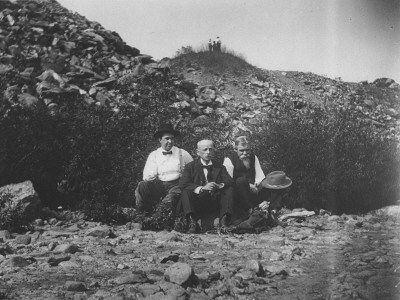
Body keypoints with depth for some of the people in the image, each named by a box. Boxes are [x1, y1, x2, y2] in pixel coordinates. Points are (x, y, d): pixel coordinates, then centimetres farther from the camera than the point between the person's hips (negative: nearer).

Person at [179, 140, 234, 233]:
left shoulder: (219, 167, 17)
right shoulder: (190, 166, 9)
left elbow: (230, 182, 1)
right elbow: (183, 184, -7)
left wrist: (219, 186, -23)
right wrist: (202, 188, -23)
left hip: (215, 202, 2)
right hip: (197, 202, -2)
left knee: (229, 190, -17)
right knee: (186, 192, -27)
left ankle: (224, 221, -30)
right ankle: (192, 224, -39)